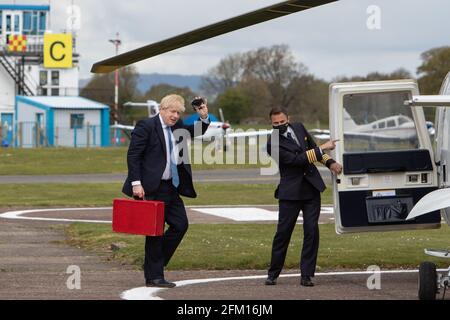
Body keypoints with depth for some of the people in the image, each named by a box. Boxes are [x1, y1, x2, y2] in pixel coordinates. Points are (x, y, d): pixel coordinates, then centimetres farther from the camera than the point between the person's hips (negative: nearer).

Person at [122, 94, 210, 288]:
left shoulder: (178, 127, 11)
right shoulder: (146, 127, -11)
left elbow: (196, 132, 27)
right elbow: (133, 156, -13)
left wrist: (203, 117, 5)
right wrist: (136, 183, -19)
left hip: (171, 187, 8)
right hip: (152, 188, -8)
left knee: (180, 224, 7)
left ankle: (156, 263, 21)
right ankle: (154, 277, 5)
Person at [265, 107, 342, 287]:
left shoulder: (299, 128, 7)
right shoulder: (274, 144, -12)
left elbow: (313, 147, 21)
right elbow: (297, 159, -20)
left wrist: (330, 162, 7)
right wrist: (322, 149, -18)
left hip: (312, 189, 5)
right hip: (291, 192, -4)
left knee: (311, 231, -2)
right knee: (283, 232, -1)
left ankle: (306, 275, 1)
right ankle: (273, 274, 12)